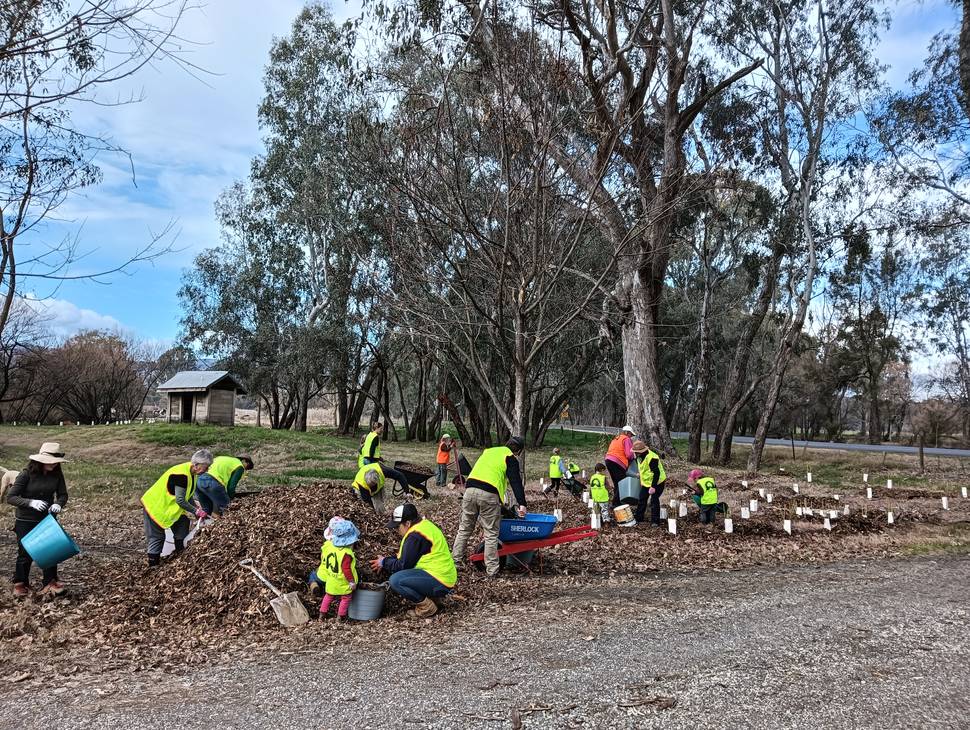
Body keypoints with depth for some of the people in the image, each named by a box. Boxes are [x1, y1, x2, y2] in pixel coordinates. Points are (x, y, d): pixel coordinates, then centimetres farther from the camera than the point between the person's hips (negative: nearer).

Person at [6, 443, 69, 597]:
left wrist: (58, 504, -24)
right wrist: (31, 502, -33)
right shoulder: (27, 474, -19)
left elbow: (63, 494, -1)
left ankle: (50, 584, 11)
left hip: (47, 519, 3)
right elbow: (10, 497, -18)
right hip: (25, 521, -3)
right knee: (26, 554, 8)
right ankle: (20, 585, 29)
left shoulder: (57, 474, -8)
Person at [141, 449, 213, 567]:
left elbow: (188, 496, 5)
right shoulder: (181, 474, -32)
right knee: (157, 538, -2)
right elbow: (180, 500, -31)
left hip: (168, 506, 9)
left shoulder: (192, 473, -3)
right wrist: (196, 511, -24)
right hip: (155, 507, -9)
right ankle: (153, 565, 8)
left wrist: (197, 508, -8)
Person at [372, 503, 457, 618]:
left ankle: (427, 607, -7)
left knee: (396, 581, -21)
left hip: (441, 583, -11)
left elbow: (403, 565, -15)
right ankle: (427, 597, 13)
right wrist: (387, 560, 14)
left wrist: (384, 562, 1)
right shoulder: (424, 524, 11)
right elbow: (406, 558, 21)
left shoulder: (415, 536, -19)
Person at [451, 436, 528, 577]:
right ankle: (491, 569, 5)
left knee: (464, 528, 17)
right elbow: (516, 482, -4)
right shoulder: (511, 458, 8)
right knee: (491, 534, 3)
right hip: (489, 494, -5)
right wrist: (522, 504, -11)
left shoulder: (489, 451, 28)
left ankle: (455, 560, 19)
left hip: (470, 490, 5)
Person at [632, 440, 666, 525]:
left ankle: (655, 521, 3)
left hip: (657, 482, -9)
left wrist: (653, 486, -29)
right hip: (645, 482, 9)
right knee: (641, 500, 14)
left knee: (654, 501, -6)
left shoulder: (651, 458, -30)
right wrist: (641, 480, 23)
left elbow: (656, 473, -28)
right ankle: (638, 517, 26)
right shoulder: (639, 456, -1)